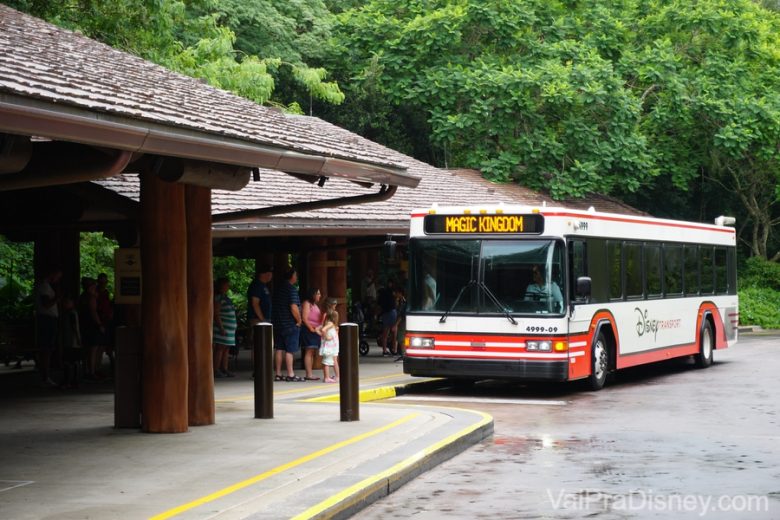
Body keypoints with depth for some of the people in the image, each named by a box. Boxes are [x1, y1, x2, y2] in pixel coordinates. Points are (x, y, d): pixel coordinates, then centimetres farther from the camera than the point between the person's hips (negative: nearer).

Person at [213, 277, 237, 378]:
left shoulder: (226, 297, 18)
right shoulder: (218, 298, -12)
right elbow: (216, 314, -18)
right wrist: (221, 328, -23)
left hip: (229, 328, 10)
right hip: (222, 327, -10)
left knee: (226, 350, 9)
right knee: (219, 349, -10)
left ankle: (224, 370, 11)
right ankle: (216, 370, -9)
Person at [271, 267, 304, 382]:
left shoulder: (278, 288, 12)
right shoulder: (292, 289, -14)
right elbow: (294, 308, -23)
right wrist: (299, 321, -9)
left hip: (278, 324, 7)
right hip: (290, 325, -7)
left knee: (279, 349, 8)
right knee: (290, 350, -4)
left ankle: (278, 374, 10)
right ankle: (290, 375, -4)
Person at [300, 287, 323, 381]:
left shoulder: (315, 305, 22)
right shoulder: (307, 303, -7)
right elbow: (305, 318, -15)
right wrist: (311, 328, -17)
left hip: (315, 330, 10)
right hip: (308, 330, -10)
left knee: (312, 353, 8)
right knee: (309, 352, -11)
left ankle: (309, 374, 9)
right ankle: (308, 374, -12)